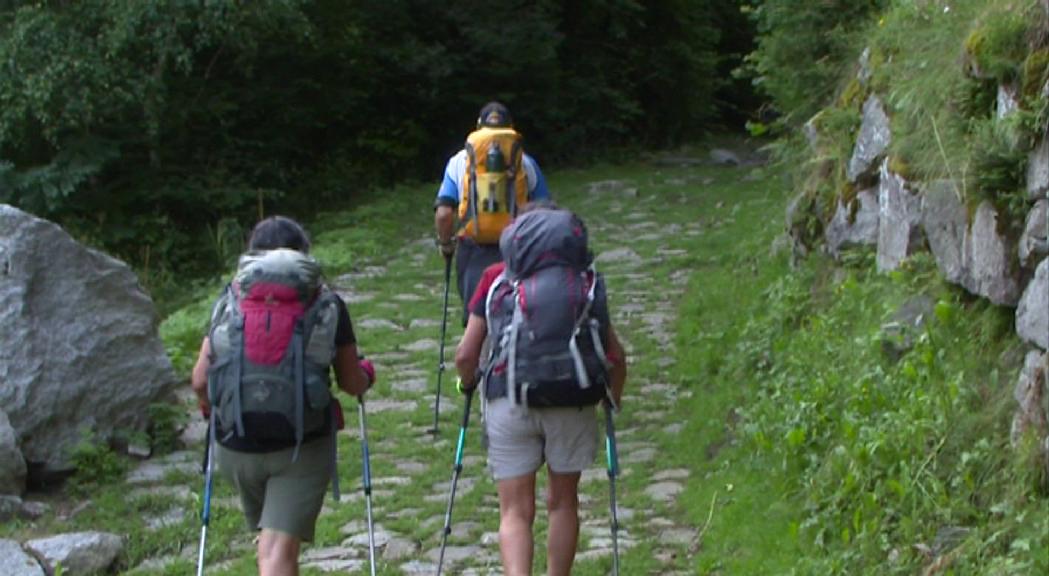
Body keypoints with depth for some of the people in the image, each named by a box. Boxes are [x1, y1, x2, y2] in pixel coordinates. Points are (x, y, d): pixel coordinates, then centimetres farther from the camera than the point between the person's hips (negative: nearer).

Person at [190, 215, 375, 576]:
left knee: (268, 540, 24)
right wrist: (366, 375, 29)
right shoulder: (327, 304, 3)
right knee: (280, 547, -5)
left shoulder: (230, 300, 6)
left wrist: (208, 405, 26)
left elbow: (199, 380, 3)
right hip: (303, 444, -2)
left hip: (236, 444, 2)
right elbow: (352, 383, 6)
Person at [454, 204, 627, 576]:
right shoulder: (585, 280, 14)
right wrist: (612, 402, 23)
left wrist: (469, 384, 26)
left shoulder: (496, 278, 11)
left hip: (509, 402, -1)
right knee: (563, 502, 19)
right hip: (573, 403, 1)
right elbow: (616, 357, 8)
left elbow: (466, 355, 6)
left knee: (515, 512, 3)